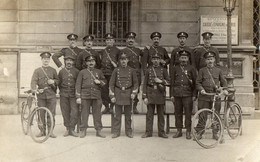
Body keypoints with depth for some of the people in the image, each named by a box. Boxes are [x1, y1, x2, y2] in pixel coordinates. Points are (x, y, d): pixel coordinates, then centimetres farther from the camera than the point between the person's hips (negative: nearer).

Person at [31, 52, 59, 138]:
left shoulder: (53, 70, 12)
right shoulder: (37, 71, 7)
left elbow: (58, 80, 15)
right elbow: (33, 81, -6)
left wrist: (53, 81, -8)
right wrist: (35, 89, -25)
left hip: (51, 95, 1)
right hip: (41, 95, 0)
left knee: (51, 114, -2)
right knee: (41, 114, 3)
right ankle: (43, 131, 13)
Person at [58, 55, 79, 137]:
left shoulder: (76, 71, 4)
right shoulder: (61, 71, 7)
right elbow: (58, 82, 17)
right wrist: (62, 91, 13)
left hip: (73, 94, -1)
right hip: (64, 95, 1)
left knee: (75, 112, -10)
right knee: (65, 112, 3)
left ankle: (72, 129, -1)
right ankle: (67, 129, 13)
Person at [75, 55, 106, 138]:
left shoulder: (99, 72, 13)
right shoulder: (82, 72, 7)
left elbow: (105, 81, 20)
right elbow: (78, 85, 3)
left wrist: (99, 82, -3)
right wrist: (78, 97, -4)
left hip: (97, 96, 2)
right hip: (85, 96, -2)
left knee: (97, 113, 3)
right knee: (84, 114, 0)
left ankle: (98, 131, 10)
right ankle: (83, 130, 9)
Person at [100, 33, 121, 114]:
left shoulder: (117, 51, 5)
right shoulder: (103, 51, 18)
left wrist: (116, 64, -12)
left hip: (113, 73, -4)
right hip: (103, 73, 4)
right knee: (104, 90, 2)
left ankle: (111, 107, 7)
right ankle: (106, 107, 12)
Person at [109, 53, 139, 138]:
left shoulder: (132, 70, 5)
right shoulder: (116, 70, 4)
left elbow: (135, 82, 8)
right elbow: (111, 83, 3)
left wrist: (134, 93, -4)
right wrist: (112, 96, -3)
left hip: (128, 94, 0)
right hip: (118, 94, 0)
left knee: (128, 114, 7)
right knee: (117, 114, 2)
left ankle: (128, 132, 15)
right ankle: (116, 132, 9)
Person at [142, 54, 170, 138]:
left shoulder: (163, 70, 7)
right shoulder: (148, 70, 6)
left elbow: (168, 81, 6)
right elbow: (145, 84, 3)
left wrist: (161, 81, -13)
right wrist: (144, 96, -3)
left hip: (160, 94, 0)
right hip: (150, 94, 0)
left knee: (161, 114, 5)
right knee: (149, 114, 2)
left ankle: (161, 132, 13)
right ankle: (148, 132, 9)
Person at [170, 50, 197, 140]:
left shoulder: (191, 68, 7)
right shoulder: (175, 68, 13)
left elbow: (195, 82, 5)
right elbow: (172, 82, 12)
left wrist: (194, 95, -3)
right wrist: (171, 95, 6)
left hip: (188, 94, -2)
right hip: (177, 94, 2)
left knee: (188, 113, -3)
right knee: (178, 113, 5)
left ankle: (188, 132, 4)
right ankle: (179, 131, 15)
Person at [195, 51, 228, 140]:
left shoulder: (218, 70, 11)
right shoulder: (202, 70, 6)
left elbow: (223, 81, 17)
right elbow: (198, 82, 5)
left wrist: (225, 89, 0)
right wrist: (201, 89, -12)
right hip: (204, 96, -1)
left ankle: (215, 133, 16)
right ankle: (199, 132, 8)